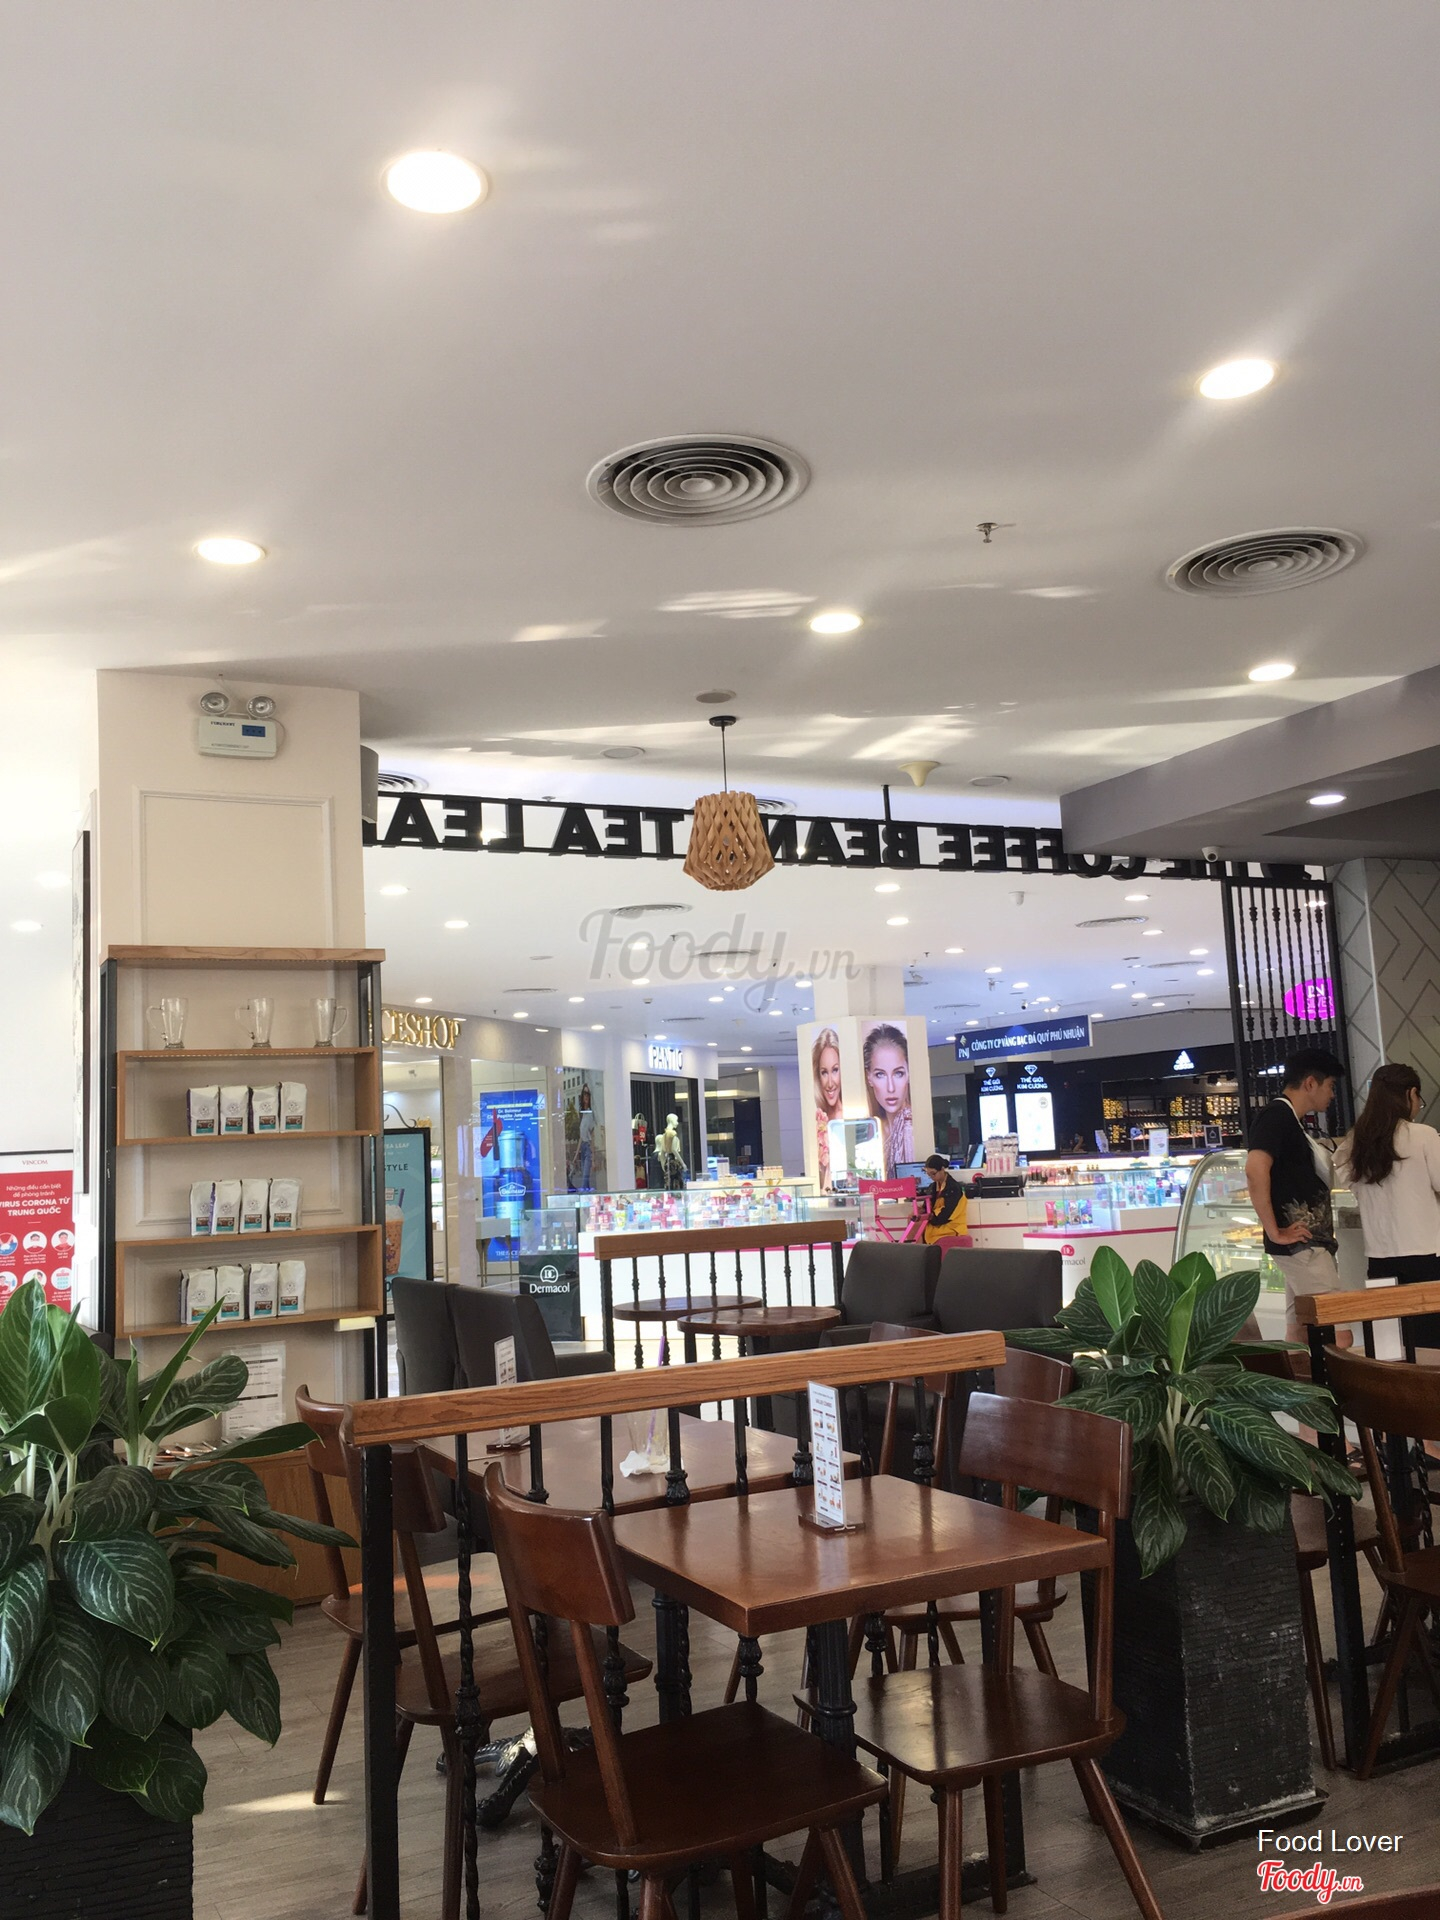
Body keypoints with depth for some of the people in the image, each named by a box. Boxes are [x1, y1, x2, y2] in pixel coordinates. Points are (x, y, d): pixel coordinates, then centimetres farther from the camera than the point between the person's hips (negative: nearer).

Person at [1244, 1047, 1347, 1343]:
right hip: (1301, 1245, -10)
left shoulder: (1292, 1121, 17)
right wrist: (1274, 1233, -23)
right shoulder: (1276, 1116, -13)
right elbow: (1255, 1170, -28)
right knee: (1339, 1339, -10)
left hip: (1309, 1245, 10)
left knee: (1300, 1334, 11)